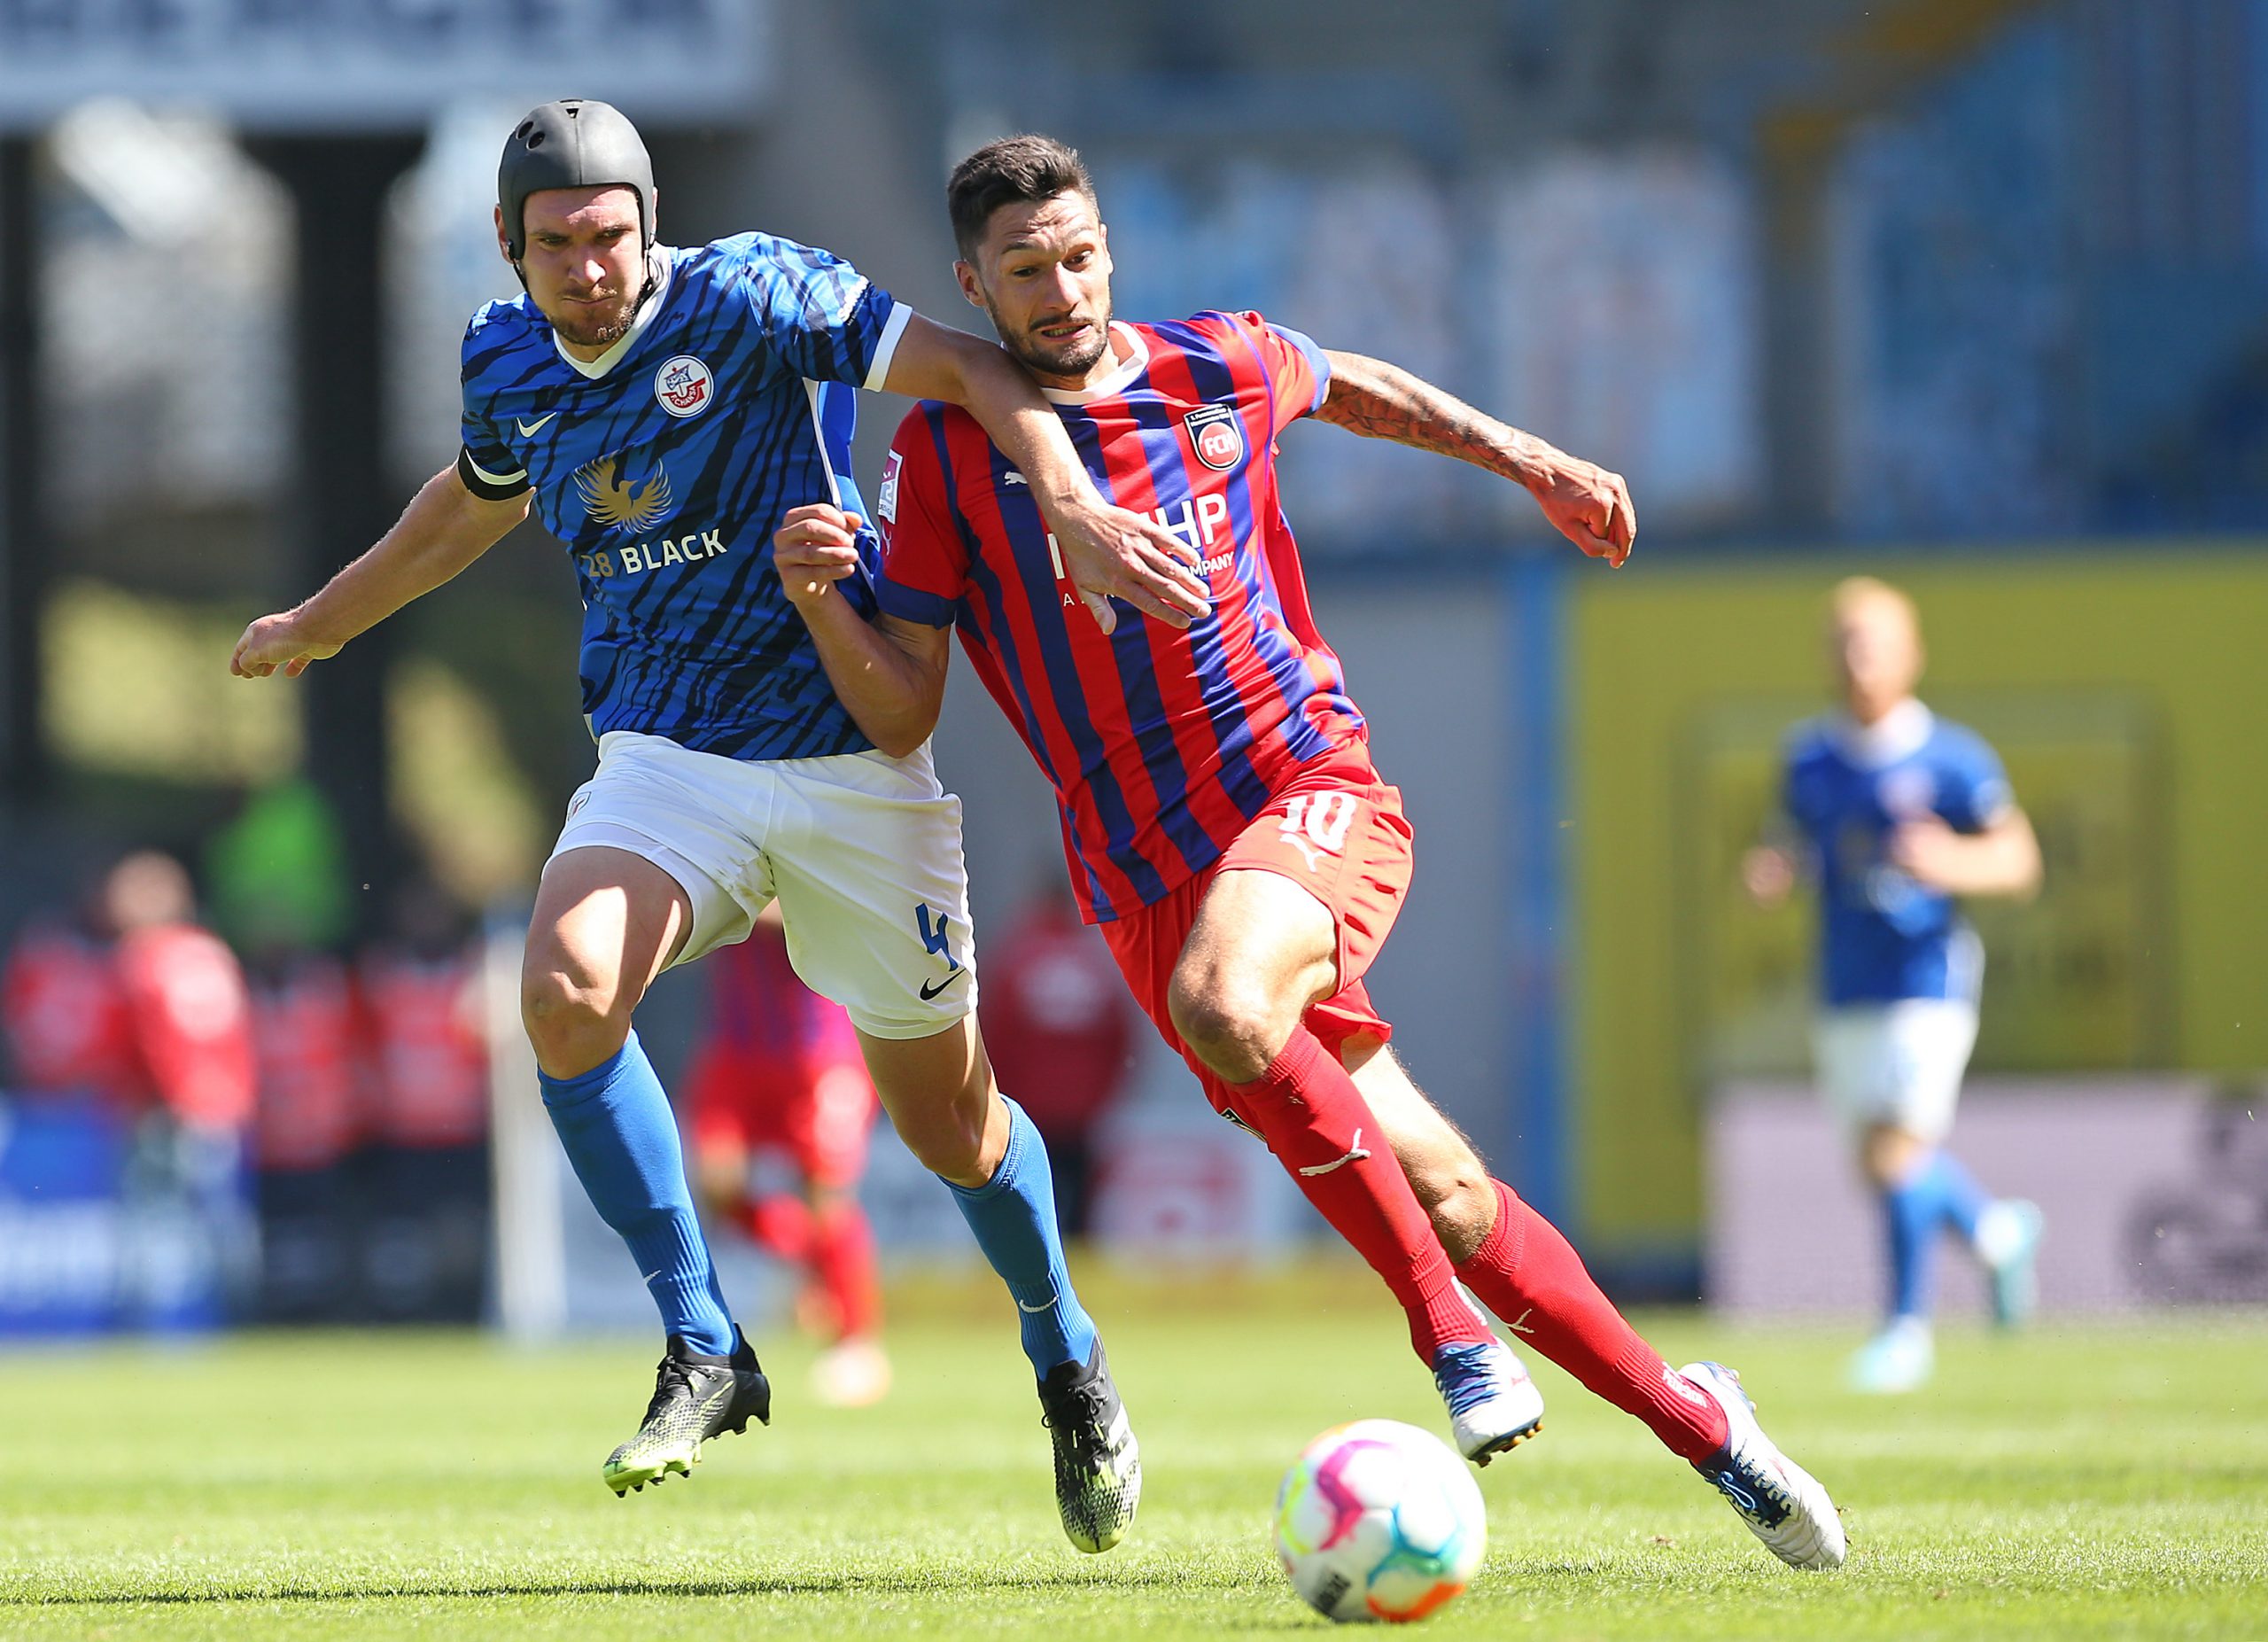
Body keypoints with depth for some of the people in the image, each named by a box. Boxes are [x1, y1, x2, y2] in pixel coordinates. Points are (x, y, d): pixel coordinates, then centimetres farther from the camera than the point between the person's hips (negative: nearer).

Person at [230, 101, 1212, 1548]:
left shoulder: (748, 297, -13)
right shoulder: (509, 364, 4)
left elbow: (970, 369, -17)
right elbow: (476, 500, 26)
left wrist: (1079, 510, -33)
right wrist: (316, 626, 40)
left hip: (846, 759, -3)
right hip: (663, 762, 3)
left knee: (949, 1119, 4)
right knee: (565, 992, -27)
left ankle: (1068, 1362, 34)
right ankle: (704, 1352, -14)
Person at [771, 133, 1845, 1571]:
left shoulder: (1224, 368, 3)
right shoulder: (946, 452, -1)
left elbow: (1353, 387, 27)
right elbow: (902, 712, -1)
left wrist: (1535, 464, 31)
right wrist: (818, 597, -18)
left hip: (1312, 790, -1)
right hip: (1143, 879, 1)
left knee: (1223, 1001, -35)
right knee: (1442, 1197, -5)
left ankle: (1454, 1332, -23)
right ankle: (1698, 1422, 10)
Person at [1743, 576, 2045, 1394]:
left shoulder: (1952, 759, -8)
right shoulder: (1809, 759, 6)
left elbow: (2018, 859, -6)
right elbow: (1798, 846, 16)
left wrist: (1952, 864, -25)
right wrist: (1773, 870, -7)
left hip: (1927, 979, -5)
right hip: (1845, 990, 5)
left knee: (1897, 1150, -13)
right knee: (1879, 1161, 11)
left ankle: (1908, 1326, 0)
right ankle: (1996, 1229, 39)